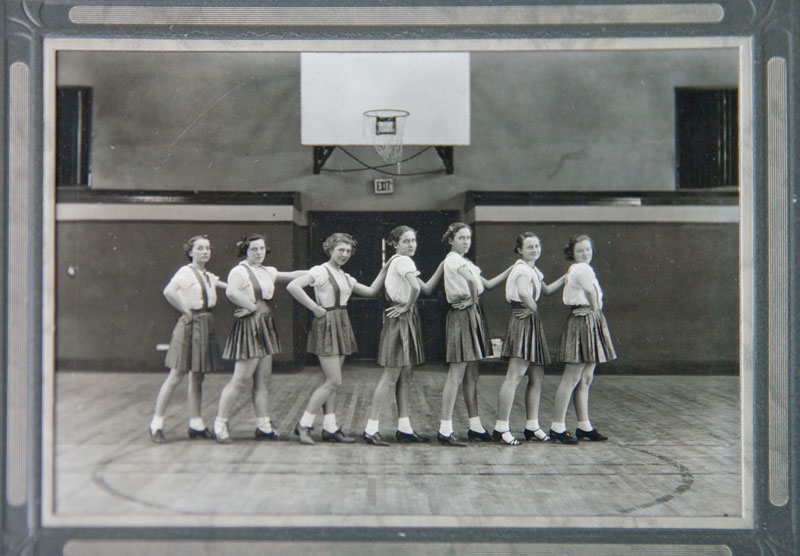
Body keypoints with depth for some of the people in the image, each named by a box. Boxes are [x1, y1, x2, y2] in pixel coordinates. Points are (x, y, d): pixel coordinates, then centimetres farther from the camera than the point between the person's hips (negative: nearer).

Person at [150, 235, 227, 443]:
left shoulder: (209, 276, 13)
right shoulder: (186, 272, -11)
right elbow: (169, 291, -28)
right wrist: (185, 311, -18)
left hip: (206, 325, 8)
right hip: (190, 325, -7)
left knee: (197, 376, 11)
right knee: (176, 375, -4)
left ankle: (196, 424, 16)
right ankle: (156, 422, 5)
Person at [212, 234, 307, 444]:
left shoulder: (267, 271, 15)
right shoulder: (239, 271, -11)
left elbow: (292, 275, 23)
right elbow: (231, 292, -31)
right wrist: (251, 307, -19)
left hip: (265, 325, 9)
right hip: (249, 325, -9)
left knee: (263, 380, 10)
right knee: (241, 380, -7)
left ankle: (264, 427, 16)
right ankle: (220, 424, 5)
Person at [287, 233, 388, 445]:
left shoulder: (345, 277, 16)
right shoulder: (321, 271, -9)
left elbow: (371, 291, 16)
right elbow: (292, 286, -21)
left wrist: (385, 269, 8)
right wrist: (314, 307, -19)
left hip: (341, 326, 8)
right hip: (327, 325, -8)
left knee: (332, 381, 9)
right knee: (334, 381, -10)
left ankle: (330, 428, 14)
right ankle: (304, 425, -1)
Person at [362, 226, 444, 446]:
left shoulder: (397, 261, 17)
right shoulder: (403, 260, -12)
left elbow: (427, 288, 16)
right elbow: (415, 287, -32)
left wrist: (442, 266, 10)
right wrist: (407, 306, -15)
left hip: (406, 320, 10)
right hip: (401, 320, -10)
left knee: (404, 377, 11)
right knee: (390, 377, -7)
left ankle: (404, 429, 16)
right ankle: (371, 428, -2)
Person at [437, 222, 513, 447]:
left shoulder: (463, 262, 19)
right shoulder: (453, 259, -10)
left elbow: (488, 284, 21)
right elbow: (471, 279, -26)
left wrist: (512, 269, 18)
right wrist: (472, 299, -11)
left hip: (473, 315, 9)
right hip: (461, 316, -9)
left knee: (472, 376, 10)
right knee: (456, 374, -10)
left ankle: (475, 427, 16)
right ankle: (445, 429, -7)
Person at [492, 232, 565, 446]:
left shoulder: (533, 269, 20)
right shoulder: (522, 269, -10)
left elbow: (546, 290, 34)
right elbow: (524, 294, -28)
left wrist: (566, 277, 25)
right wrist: (535, 309, -13)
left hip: (532, 323, 10)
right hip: (523, 321, -10)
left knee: (537, 376, 11)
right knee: (514, 376, -12)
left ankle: (532, 426, 18)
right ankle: (501, 427, -10)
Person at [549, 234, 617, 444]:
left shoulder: (574, 270, 17)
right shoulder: (583, 270, -13)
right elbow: (594, 298, -10)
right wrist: (595, 309, 7)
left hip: (591, 323, 10)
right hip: (582, 322, -10)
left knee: (585, 380, 11)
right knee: (571, 379, -8)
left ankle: (584, 426, 17)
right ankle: (557, 427, -3)